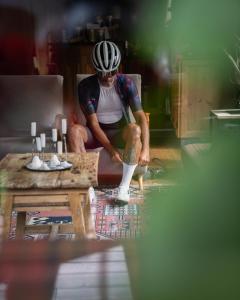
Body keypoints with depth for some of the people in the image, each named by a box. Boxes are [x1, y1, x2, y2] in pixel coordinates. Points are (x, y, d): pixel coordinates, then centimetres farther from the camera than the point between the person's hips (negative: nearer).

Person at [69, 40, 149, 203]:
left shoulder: (126, 83, -11)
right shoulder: (86, 86, -13)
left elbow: (141, 117, -17)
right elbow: (93, 123, -15)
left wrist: (145, 149, -30)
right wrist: (111, 149, -25)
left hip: (119, 133, 0)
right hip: (96, 134, 0)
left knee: (135, 129, -35)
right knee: (74, 130, -32)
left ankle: (124, 187, -31)